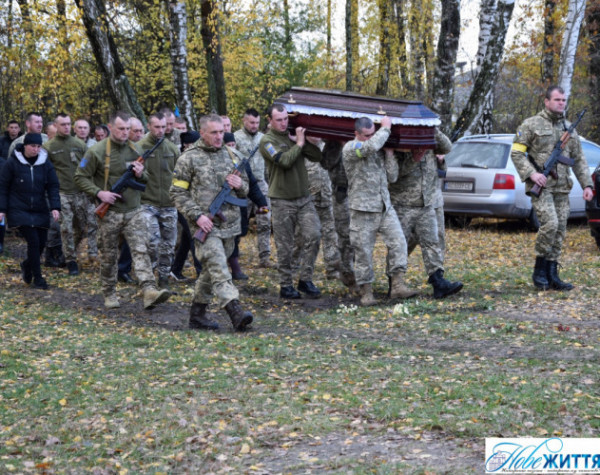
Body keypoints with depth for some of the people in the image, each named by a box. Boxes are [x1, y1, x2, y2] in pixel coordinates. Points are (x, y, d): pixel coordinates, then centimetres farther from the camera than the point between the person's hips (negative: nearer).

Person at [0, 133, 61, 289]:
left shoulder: (45, 163, 2)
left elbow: (53, 187, 1)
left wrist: (55, 207, -11)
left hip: (40, 211, 4)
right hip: (19, 211, -4)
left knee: (41, 243, 4)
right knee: (33, 241, -12)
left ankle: (27, 265, 36)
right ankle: (37, 278, 1)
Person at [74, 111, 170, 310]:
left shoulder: (135, 149, 7)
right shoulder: (97, 151, -7)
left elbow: (146, 179, 17)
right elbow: (80, 177, -3)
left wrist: (141, 174, -7)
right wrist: (99, 192, -16)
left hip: (133, 211, 3)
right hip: (109, 212, -3)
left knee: (141, 250, -11)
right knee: (108, 256, 8)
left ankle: (150, 292, -20)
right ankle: (109, 294, 22)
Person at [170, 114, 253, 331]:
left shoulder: (231, 155, 13)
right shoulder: (189, 158, -2)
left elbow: (245, 189, 21)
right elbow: (177, 192, -3)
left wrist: (240, 185, -4)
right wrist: (197, 216, -15)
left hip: (229, 224, 6)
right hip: (205, 225, -6)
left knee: (211, 270, 12)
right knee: (218, 268, -17)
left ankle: (197, 313, 22)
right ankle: (236, 312, -28)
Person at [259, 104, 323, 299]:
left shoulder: (295, 135, 11)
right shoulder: (267, 141, -7)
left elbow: (317, 157, 8)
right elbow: (285, 160, -22)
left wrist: (309, 141, -8)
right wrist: (299, 144, -11)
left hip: (304, 198, 5)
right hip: (282, 201, -4)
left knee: (313, 236, -8)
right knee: (285, 247, 2)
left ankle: (305, 279, 3)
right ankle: (286, 286, 15)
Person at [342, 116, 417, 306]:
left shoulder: (379, 150, 15)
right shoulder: (350, 148, -6)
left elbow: (392, 176, 13)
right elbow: (371, 146, -27)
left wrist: (389, 153, 3)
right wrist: (386, 128, -13)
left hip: (385, 207, 6)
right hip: (363, 209, -6)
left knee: (398, 242, -7)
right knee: (364, 251, -2)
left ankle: (398, 285, -6)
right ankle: (366, 292, 7)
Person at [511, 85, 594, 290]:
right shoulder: (532, 124, -1)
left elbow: (578, 160, 19)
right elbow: (516, 152, -4)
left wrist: (587, 184, 9)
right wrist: (531, 173, -17)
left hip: (561, 188, 6)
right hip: (540, 187, -6)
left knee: (560, 230, 4)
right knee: (550, 223, -21)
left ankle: (552, 274, 10)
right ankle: (539, 268, -5)